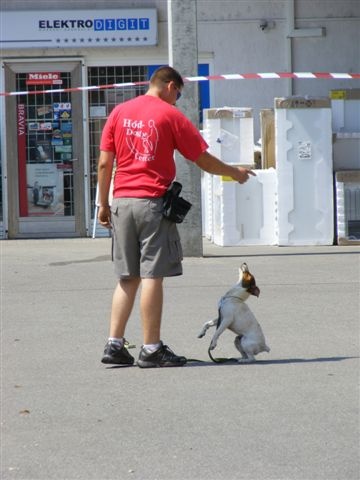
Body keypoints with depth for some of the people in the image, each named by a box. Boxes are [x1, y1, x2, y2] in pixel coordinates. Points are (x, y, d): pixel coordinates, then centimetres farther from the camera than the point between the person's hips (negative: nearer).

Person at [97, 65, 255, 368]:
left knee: (128, 278, 12)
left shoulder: (119, 112, 11)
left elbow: (104, 164, 7)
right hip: (153, 201, -5)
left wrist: (103, 204, 13)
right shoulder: (170, 115, -2)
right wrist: (235, 172, 17)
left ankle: (115, 345, 8)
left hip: (121, 202, 5)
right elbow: (203, 160, 1)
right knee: (152, 275, -4)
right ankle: (151, 350, -4)